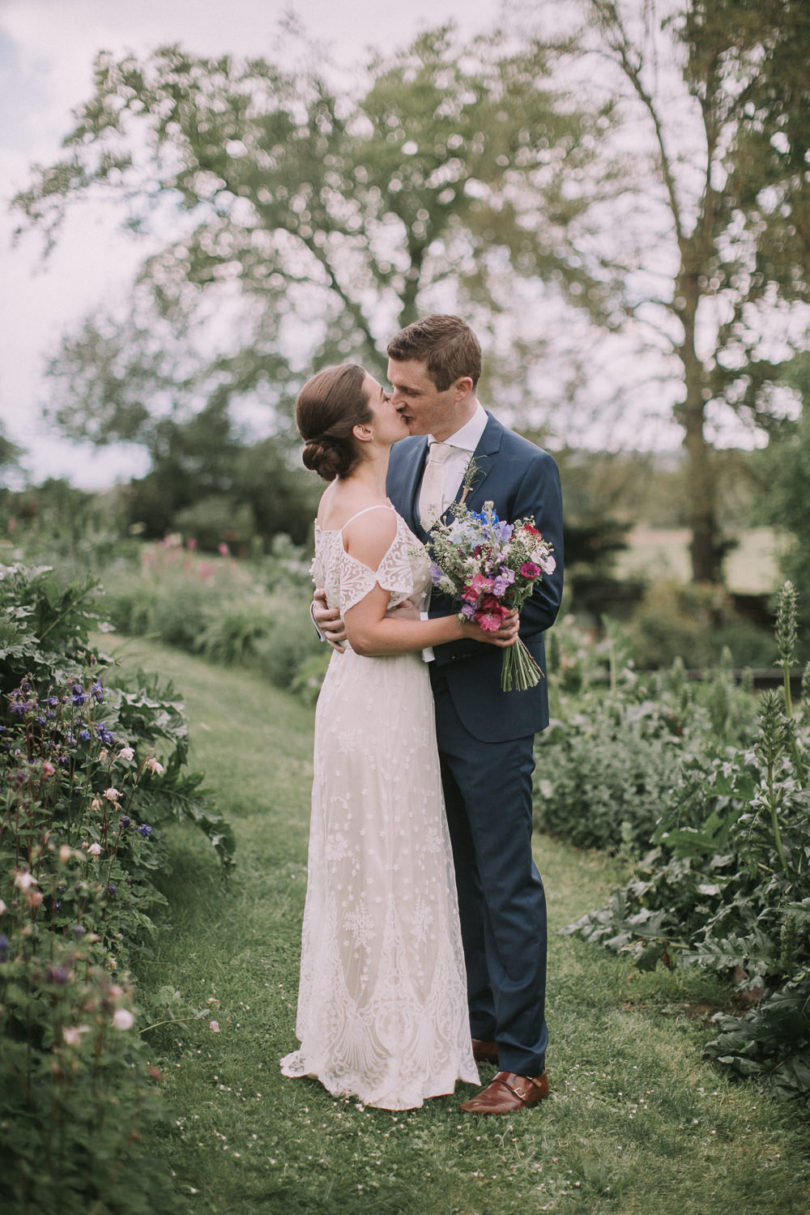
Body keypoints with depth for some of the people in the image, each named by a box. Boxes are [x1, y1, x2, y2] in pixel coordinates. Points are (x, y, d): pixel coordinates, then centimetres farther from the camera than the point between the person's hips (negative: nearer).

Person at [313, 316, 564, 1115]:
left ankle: (522, 1061, 15)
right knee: (458, 874, 18)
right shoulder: (402, 459, 7)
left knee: (506, 883, 2)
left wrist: (428, 632, -21)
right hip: (423, 704, 7)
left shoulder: (526, 470, -14)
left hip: (490, 710, -7)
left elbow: (541, 601, -16)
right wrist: (336, 606, -7)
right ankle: (479, 1022, 34)